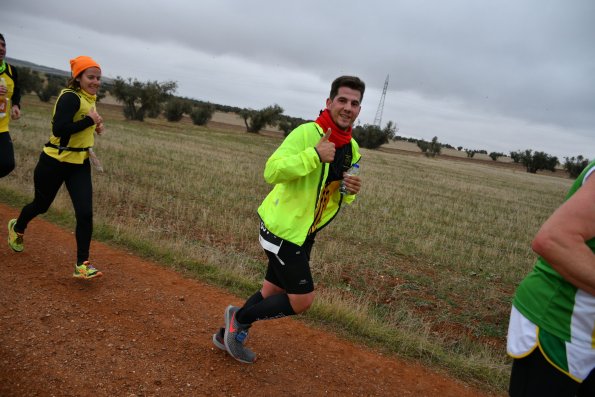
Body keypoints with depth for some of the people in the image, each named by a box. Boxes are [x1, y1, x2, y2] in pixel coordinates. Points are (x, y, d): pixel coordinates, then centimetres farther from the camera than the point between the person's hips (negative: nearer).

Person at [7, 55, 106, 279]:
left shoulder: (89, 98, 7)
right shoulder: (70, 97, -18)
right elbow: (58, 128, -29)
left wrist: (94, 127, 4)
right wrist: (90, 120, -24)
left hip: (80, 164, 6)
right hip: (55, 163, -6)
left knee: (85, 213, -8)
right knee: (41, 205, 18)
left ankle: (82, 264, 0)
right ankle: (17, 228, 52)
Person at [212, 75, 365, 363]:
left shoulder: (352, 148, 7)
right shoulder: (307, 133, -19)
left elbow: (339, 196, 16)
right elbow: (272, 171, -28)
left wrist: (350, 191, -7)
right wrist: (315, 154, -34)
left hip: (304, 232, 9)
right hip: (282, 228, -9)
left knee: (274, 291, 20)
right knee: (302, 299, -4)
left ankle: (229, 334, 41)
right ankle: (240, 317, 19)